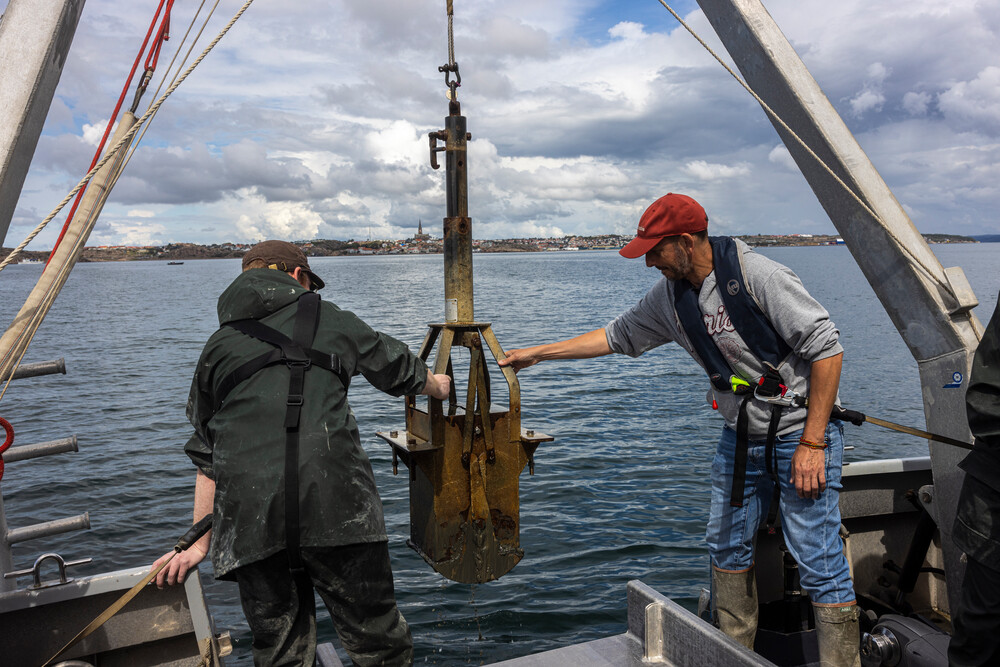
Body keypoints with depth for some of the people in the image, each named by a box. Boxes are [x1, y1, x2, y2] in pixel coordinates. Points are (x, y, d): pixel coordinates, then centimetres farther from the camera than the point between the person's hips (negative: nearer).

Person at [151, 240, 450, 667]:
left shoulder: (216, 347, 21)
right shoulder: (328, 319, 15)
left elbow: (206, 457, 23)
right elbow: (401, 371, 27)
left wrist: (200, 541, 31)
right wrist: (439, 386, 48)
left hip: (247, 518, 3)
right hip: (335, 503, -3)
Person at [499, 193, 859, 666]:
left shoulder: (757, 276, -19)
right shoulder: (669, 295, 2)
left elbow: (827, 348, -18)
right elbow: (619, 336, 16)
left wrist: (811, 442, -19)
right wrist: (538, 353, 17)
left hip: (800, 434, -7)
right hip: (740, 437, 7)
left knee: (819, 566, -6)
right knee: (727, 550, 14)